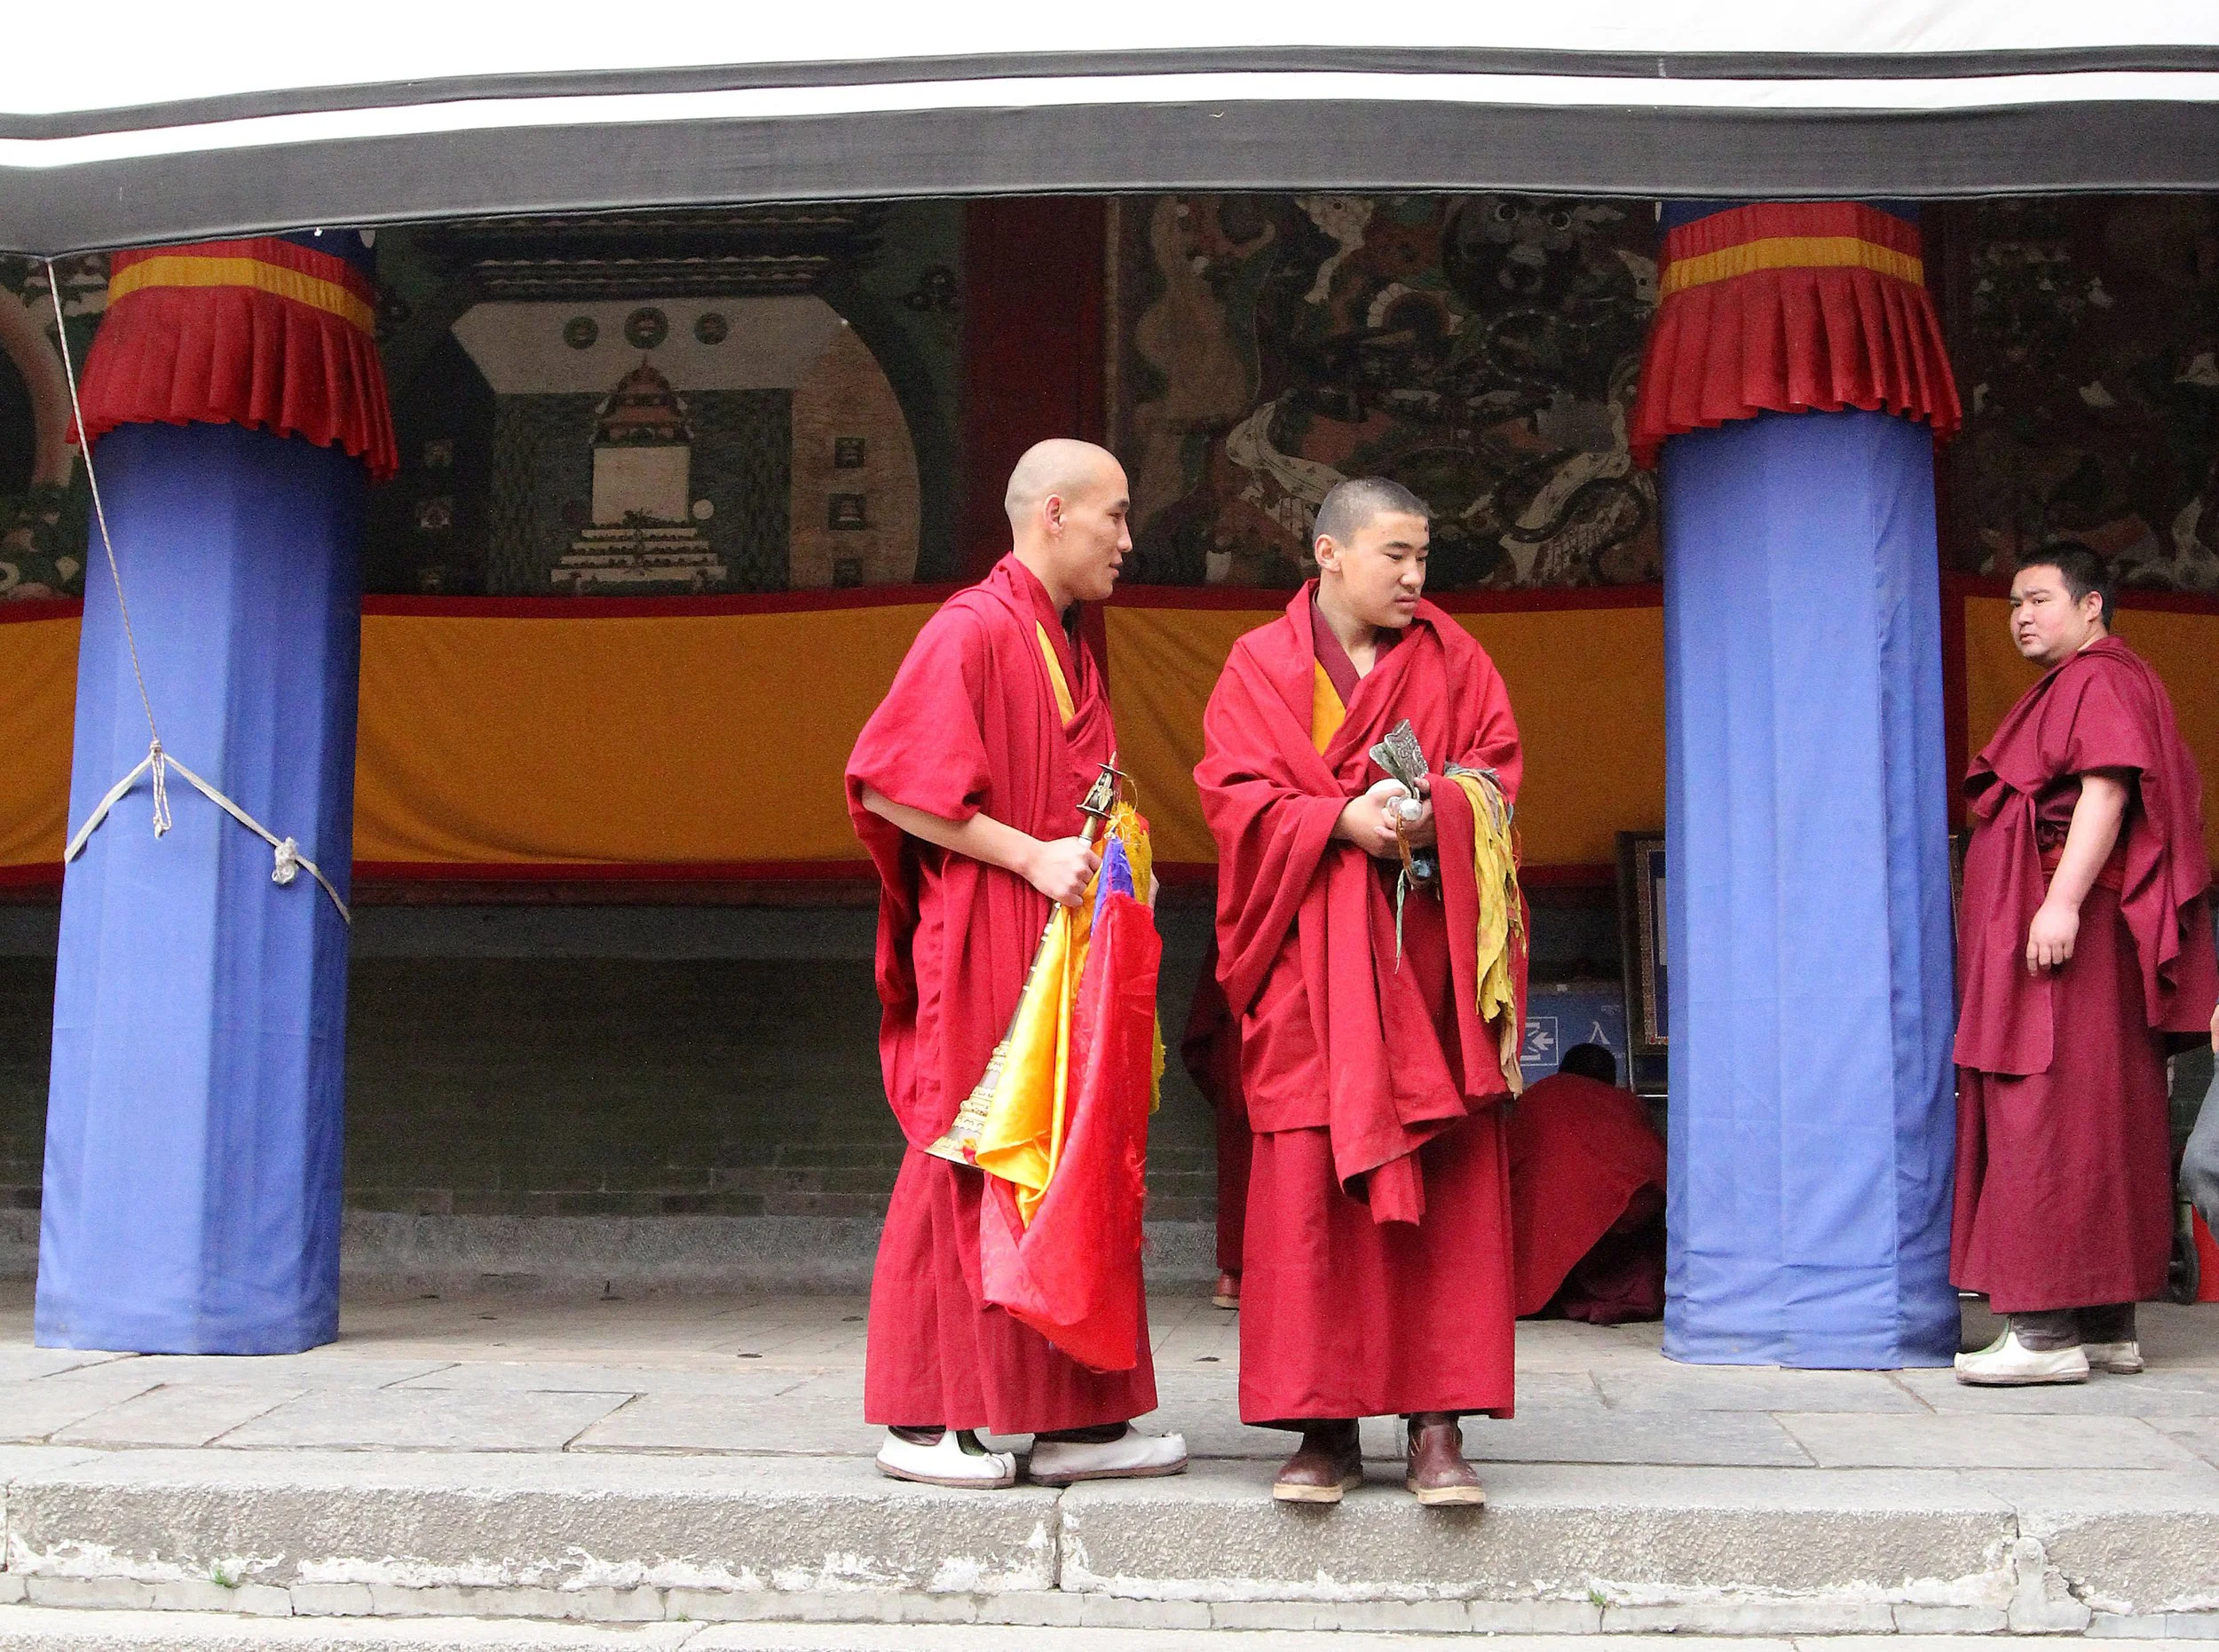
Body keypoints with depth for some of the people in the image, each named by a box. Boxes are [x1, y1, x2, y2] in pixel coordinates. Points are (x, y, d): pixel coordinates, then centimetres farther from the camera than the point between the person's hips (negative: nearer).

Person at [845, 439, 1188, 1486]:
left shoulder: (1070, 653, 18)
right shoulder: (972, 632, -9)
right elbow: (897, 788, -16)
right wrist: (1032, 855, -19)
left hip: (1061, 945, 9)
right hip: (982, 947, -9)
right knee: (964, 1167, -4)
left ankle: (1074, 1420, 12)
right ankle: (920, 1420, 6)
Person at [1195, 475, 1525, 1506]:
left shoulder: (1448, 655, 13)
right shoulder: (1262, 665, 8)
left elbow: (1496, 769, 10)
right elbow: (1237, 796, 0)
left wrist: (1434, 810, -11)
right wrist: (1343, 819, -15)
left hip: (1432, 951, 2)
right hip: (1316, 960, -1)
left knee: (1446, 1188, -3)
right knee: (1311, 1186, -6)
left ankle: (1437, 1428, 2)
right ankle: (1325, 1428, 1)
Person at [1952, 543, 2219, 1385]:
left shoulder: (2101, 681, -7)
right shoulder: (2063, 691, 24)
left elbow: (2108, 788, -20)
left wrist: (2062, 902, -28)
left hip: (2067, 933, -11)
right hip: (2038, 939, 11)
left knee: (2048, 1120, -13)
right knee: (2102, 1123, 9)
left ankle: (2049, 1329, -15)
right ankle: (2109, 1327, 12)